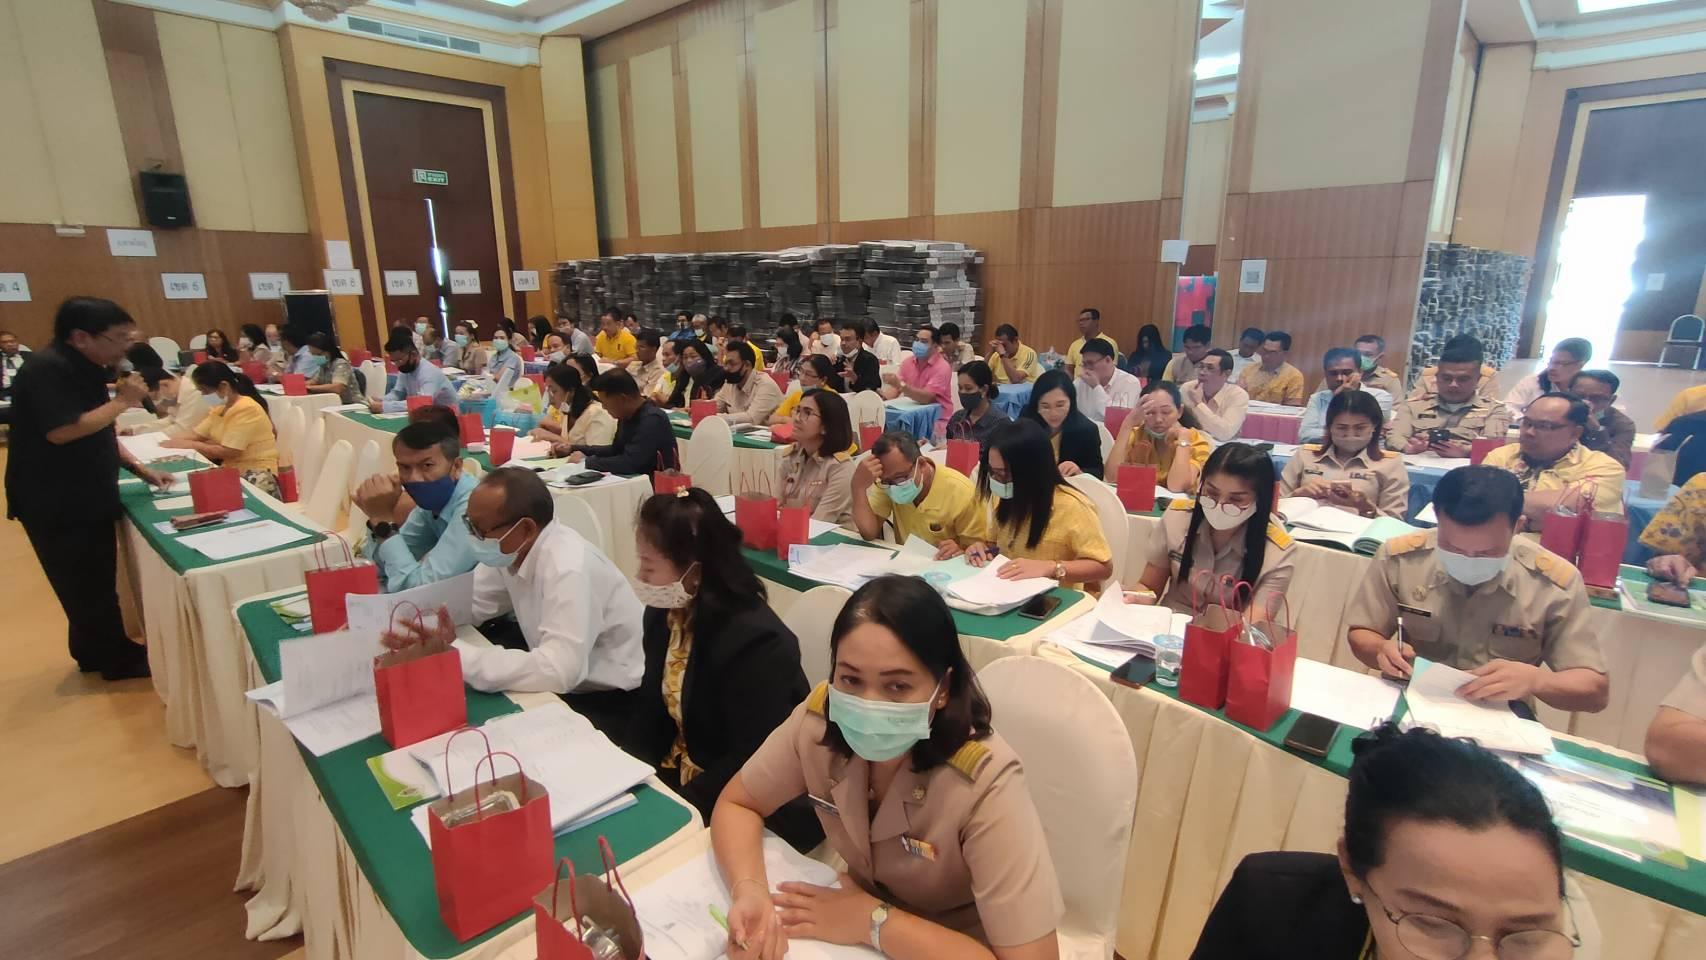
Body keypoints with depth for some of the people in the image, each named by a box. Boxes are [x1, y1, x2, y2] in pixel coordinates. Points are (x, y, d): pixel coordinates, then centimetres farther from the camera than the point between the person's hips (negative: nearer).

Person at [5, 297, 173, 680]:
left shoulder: (83, 368, 9)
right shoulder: (46, 369, -20)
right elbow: (61, 432, -29)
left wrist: (139, 468, 8)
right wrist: (122, 401, -21)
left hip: (86, 497, 9)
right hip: (55, 503, -9)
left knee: (96, 579, 17)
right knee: (87, 584, 1)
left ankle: (93, 651, 31)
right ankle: (118, 659, 11)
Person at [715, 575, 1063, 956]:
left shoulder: (985, 781, -29)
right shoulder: (819, 719, -18)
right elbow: (735, 804, -4)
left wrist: (873, 921, -24)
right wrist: (749, 892, -22)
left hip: (954, 947, -3)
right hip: (851, 942, 3)